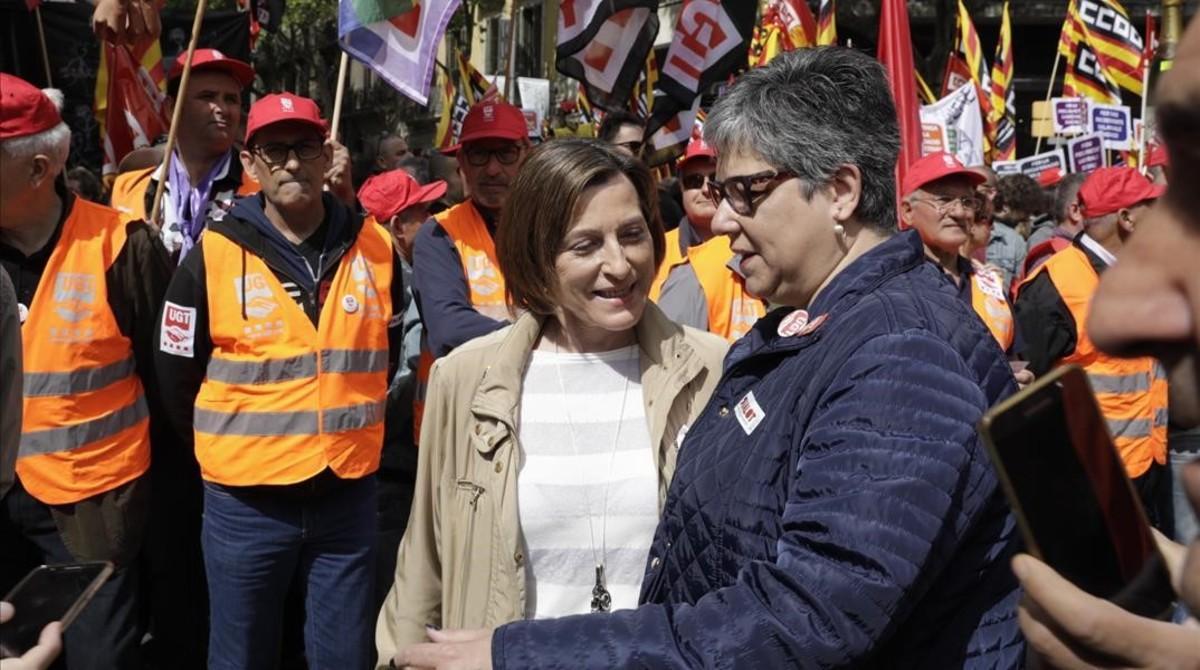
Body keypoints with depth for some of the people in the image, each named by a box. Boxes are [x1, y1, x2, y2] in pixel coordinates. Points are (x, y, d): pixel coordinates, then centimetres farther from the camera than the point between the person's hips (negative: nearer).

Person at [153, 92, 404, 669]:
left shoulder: (374, 248, 0)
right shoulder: (214, 255, -8)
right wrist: (227, 452, 8)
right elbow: (178, 378, 1)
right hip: (246, 501, -2)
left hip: (348, 495, 2)